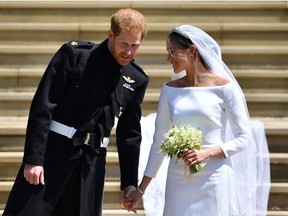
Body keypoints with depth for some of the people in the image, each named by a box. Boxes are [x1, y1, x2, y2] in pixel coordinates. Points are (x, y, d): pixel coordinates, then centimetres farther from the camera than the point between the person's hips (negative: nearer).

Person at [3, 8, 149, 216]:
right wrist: (33, 158, -14)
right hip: (53, 148, -4)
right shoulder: (75, 54, -8)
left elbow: (130, 133, 16)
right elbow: (42, 107, -10)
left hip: (92, 159, 4)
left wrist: (130, 181, 14)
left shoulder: (137, 80, 6)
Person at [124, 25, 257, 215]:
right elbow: (159, 142, 9)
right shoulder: (170, 90, 6)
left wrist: (207, 153, -18)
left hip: (214, 179, -3)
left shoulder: (224, 87, -5)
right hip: (179, 180, 3)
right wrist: (141, 189, 7)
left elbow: (244, 139, -4)